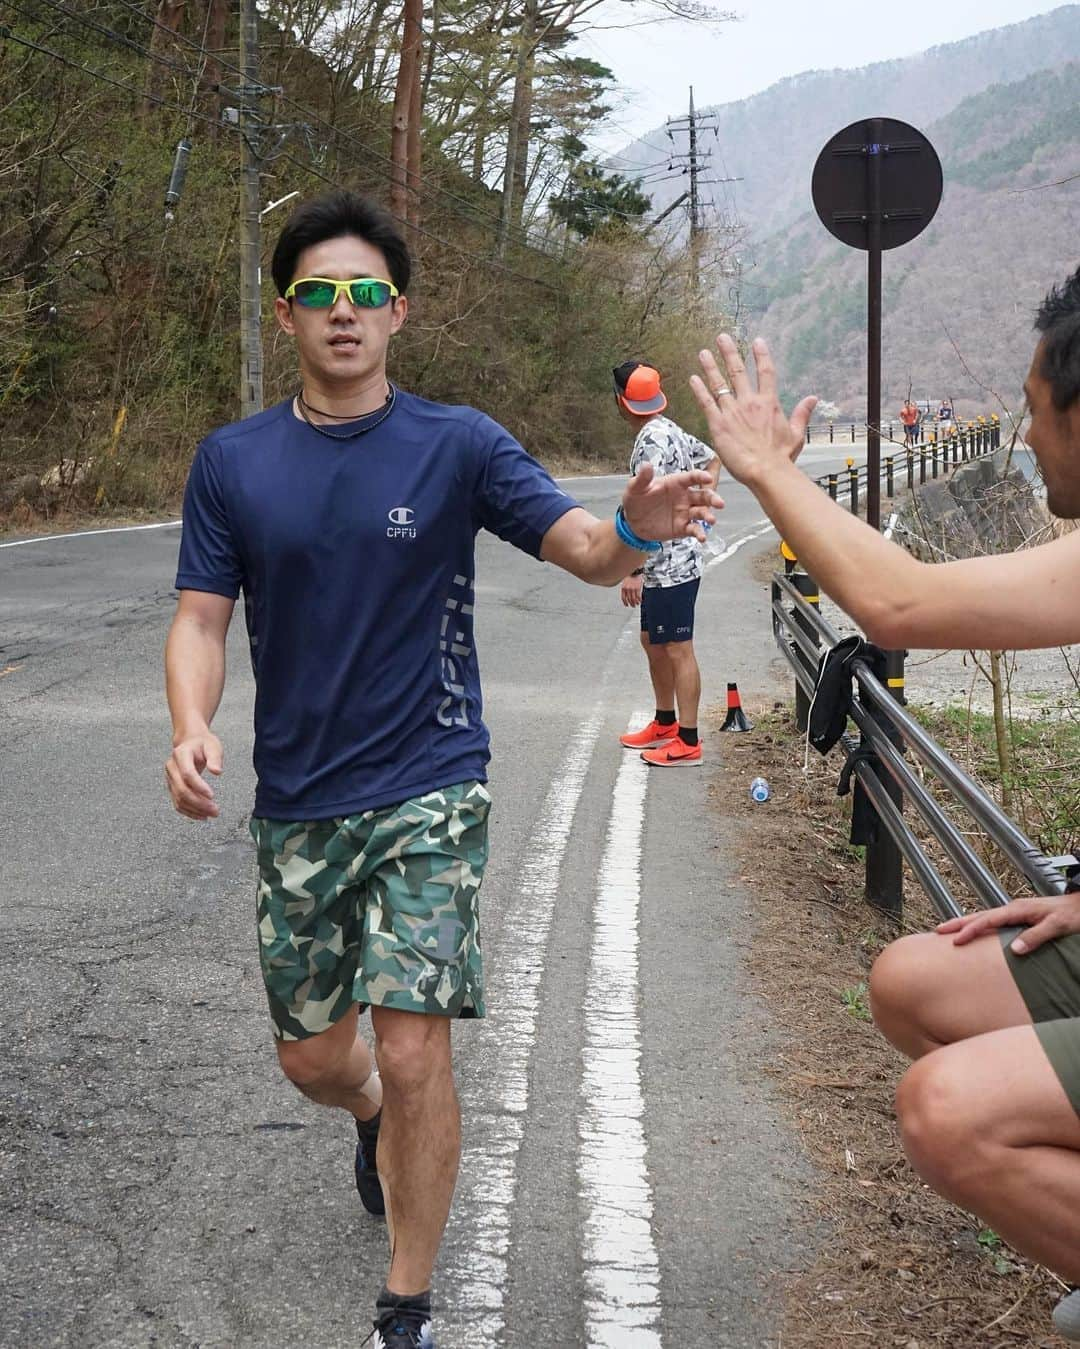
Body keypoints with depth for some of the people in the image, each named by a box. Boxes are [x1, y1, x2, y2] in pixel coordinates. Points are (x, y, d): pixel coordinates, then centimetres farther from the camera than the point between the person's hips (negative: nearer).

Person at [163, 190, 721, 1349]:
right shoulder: (233, 461, 2)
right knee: (311, 1057, 14)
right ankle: (374, 1120, 52)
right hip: (297, 801, 3)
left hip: (427, 790, -3)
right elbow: (201, 616, 1)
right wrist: (192, 727, -19)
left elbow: (582, 550, -13)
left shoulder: (458, 446, -4)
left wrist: (636, 528, -37)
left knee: (413, 1055, -10)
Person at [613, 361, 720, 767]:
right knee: (653, 641, 20)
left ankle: (688, 742, 2)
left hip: (670, 565, -10)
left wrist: (635, 570, -25)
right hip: (667, 564, 10)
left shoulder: (652, 441, -20)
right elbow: (711, 458, 28)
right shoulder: (671, 431, 11)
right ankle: (665, 723, 33)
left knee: (678, 649, -4)